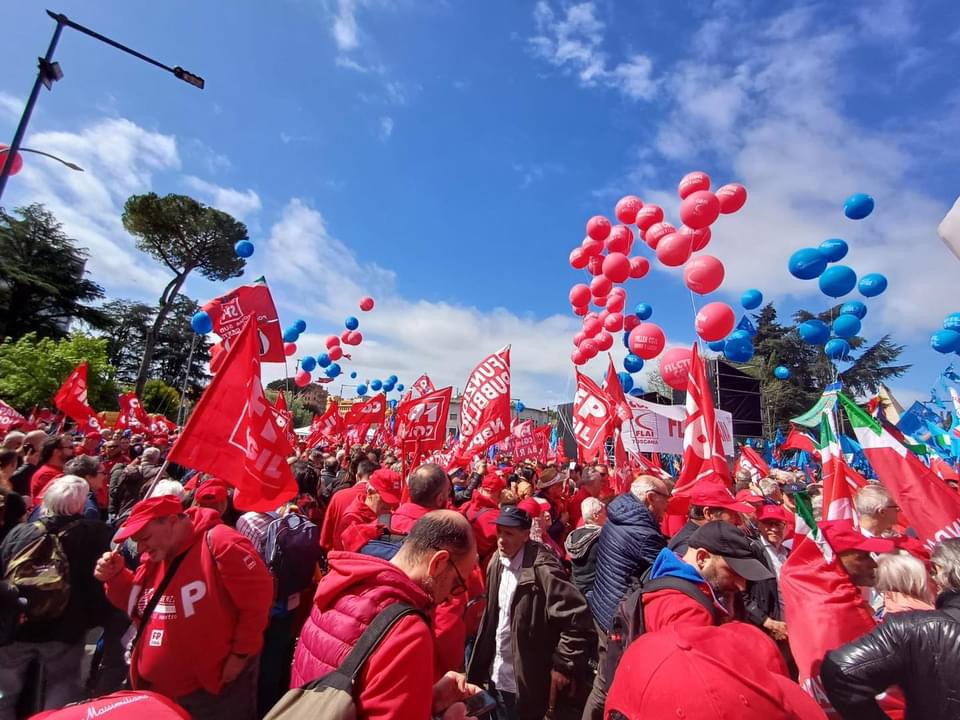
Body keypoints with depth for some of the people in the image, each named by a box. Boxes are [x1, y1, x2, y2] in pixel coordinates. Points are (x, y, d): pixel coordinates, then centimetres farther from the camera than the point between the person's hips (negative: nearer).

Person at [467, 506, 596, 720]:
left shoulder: (541, 570, -26)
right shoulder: (498, 562, -3)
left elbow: (580, 622, -26)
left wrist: (564, 667, -18)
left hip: (526, 685, -6)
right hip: (496, 677, 6)